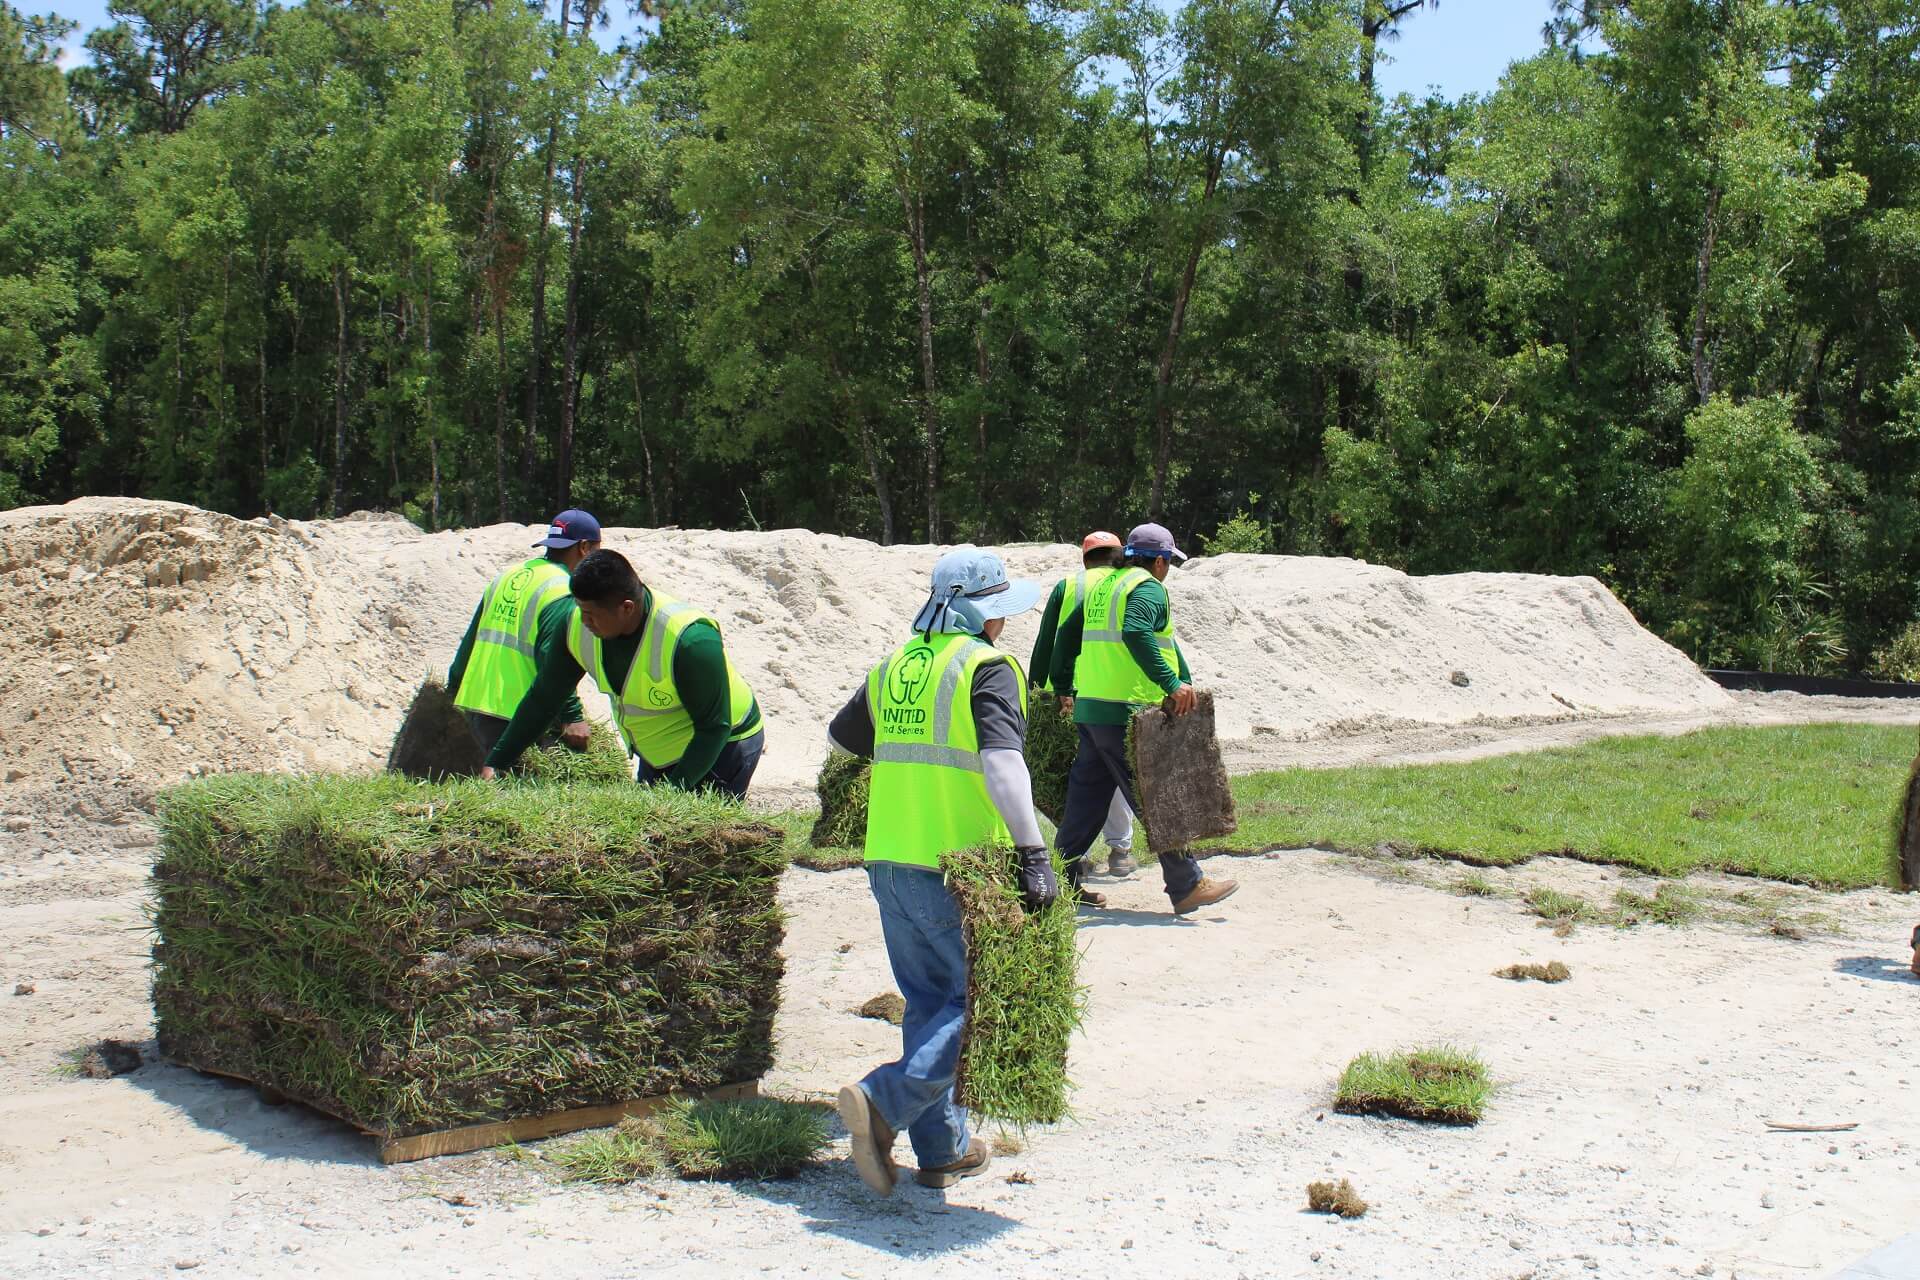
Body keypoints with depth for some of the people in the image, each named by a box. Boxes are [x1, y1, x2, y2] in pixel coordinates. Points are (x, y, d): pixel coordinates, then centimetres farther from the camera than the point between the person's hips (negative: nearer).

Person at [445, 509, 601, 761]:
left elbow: (471, 639, 21)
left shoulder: (508, 576, 15)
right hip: (515, 719, -9)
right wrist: (572, 717, -19)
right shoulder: (563, 594, -12)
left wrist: (456, 688, 30)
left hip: (474, 705, 9)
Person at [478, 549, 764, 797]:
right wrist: (495, 763, -4)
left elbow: (714, 727, -26)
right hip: (656, 757, 7)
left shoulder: (690, 640, -34)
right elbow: (543, 699, -2)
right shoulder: (579, 627, -15)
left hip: (723, 749, -6)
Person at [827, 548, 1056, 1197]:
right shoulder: (987, 666, -8)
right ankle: (883, 1101, -14)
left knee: (930, 1001, 15)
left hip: (888, 862, 7)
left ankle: (941, 1149, 19)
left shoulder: (895, 665, 14)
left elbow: (841, 736, 28)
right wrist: (1032, 852, -30)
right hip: (956, 866, -7)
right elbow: (1001, 761, -23)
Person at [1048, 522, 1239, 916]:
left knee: (1087, 795, 14)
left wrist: (1062, 686, 31)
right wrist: (1172, 682, -29)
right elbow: (1137, 634, -27)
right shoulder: (1148, 588, -8)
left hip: (1090, 707, 9)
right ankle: (1187, 886, 0)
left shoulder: (1102, 586, 19)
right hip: (1128, 712, -9)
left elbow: (1067, 634, 23)